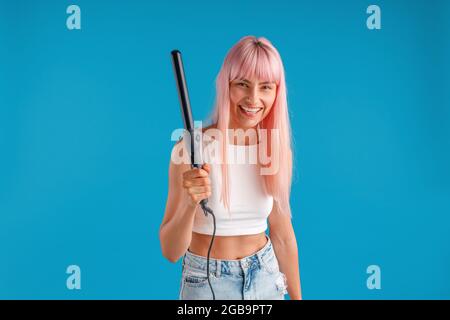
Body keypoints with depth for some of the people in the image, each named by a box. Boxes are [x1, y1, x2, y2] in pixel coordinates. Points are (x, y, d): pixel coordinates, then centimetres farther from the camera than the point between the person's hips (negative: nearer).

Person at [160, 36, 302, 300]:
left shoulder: (279, 151, -7)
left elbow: (283, 235, 3)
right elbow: (171, 251, -15)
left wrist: (296, 296, 10)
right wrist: (190, 204, -33)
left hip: (266, 276, 4)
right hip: (206, 281, -3)